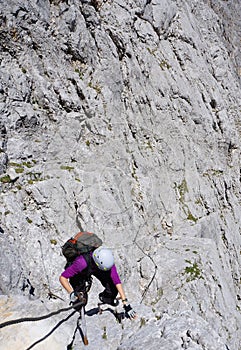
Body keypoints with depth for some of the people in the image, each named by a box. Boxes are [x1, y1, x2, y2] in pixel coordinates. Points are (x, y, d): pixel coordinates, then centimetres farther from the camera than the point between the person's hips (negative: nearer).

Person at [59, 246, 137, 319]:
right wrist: (71, 293, -56)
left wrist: (126, 304, -35)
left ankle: (105, 298, 16)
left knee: (113, 289, -18)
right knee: (82, 301, -17)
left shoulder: (108, 260, -34)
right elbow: (62, 277, -41)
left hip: (94, 268, 2)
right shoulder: (82, 262, -45)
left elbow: (117, 281, -33)